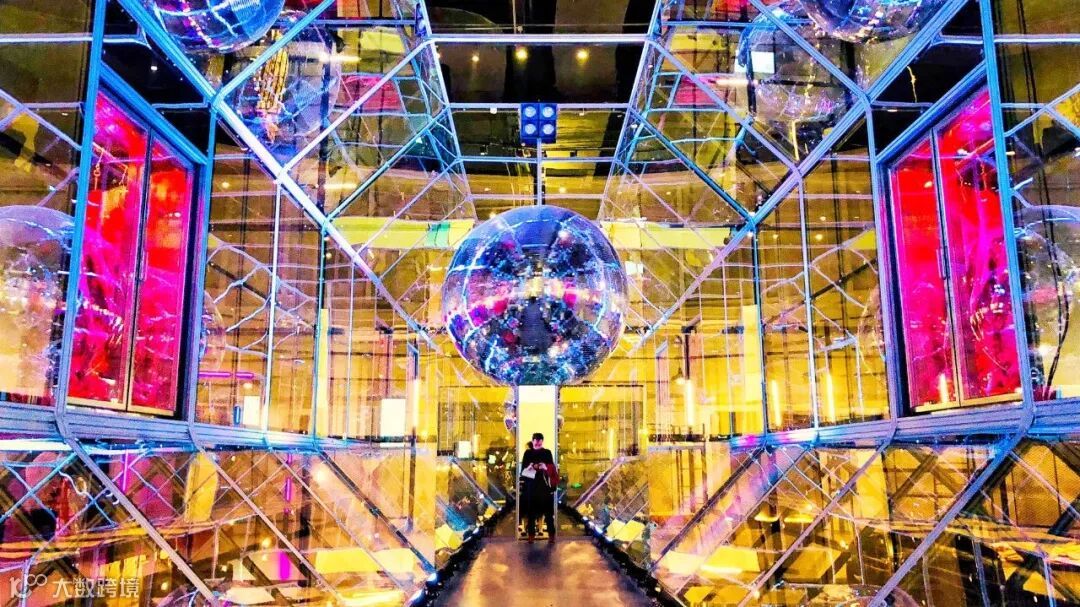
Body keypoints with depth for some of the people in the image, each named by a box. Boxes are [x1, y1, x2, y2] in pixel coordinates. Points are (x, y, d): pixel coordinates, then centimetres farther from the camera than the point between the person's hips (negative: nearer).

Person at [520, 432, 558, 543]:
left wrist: (545, 467, -18)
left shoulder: (547, 452, 7)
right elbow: (523, 469, 8)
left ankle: (551, 534, 2)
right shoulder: (528, 453, 9)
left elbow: (552, 469, 4)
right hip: (531, 485, 1)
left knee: (548, 509, -3)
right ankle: (531, 534, 5)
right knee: (531, 509, -1)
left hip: (544, 484, -1)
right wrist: (529, 467, -15)